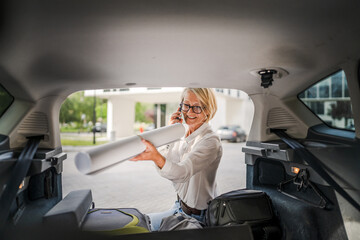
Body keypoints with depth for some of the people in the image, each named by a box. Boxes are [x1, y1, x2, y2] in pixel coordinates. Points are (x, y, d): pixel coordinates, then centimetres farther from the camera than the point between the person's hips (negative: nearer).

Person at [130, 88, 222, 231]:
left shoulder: (210, 141, -23)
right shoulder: (184, 136, 2)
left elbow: (183, 172, -37)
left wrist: (155, 156, -56)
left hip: (197, 217, -7)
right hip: (180, 207, 7)